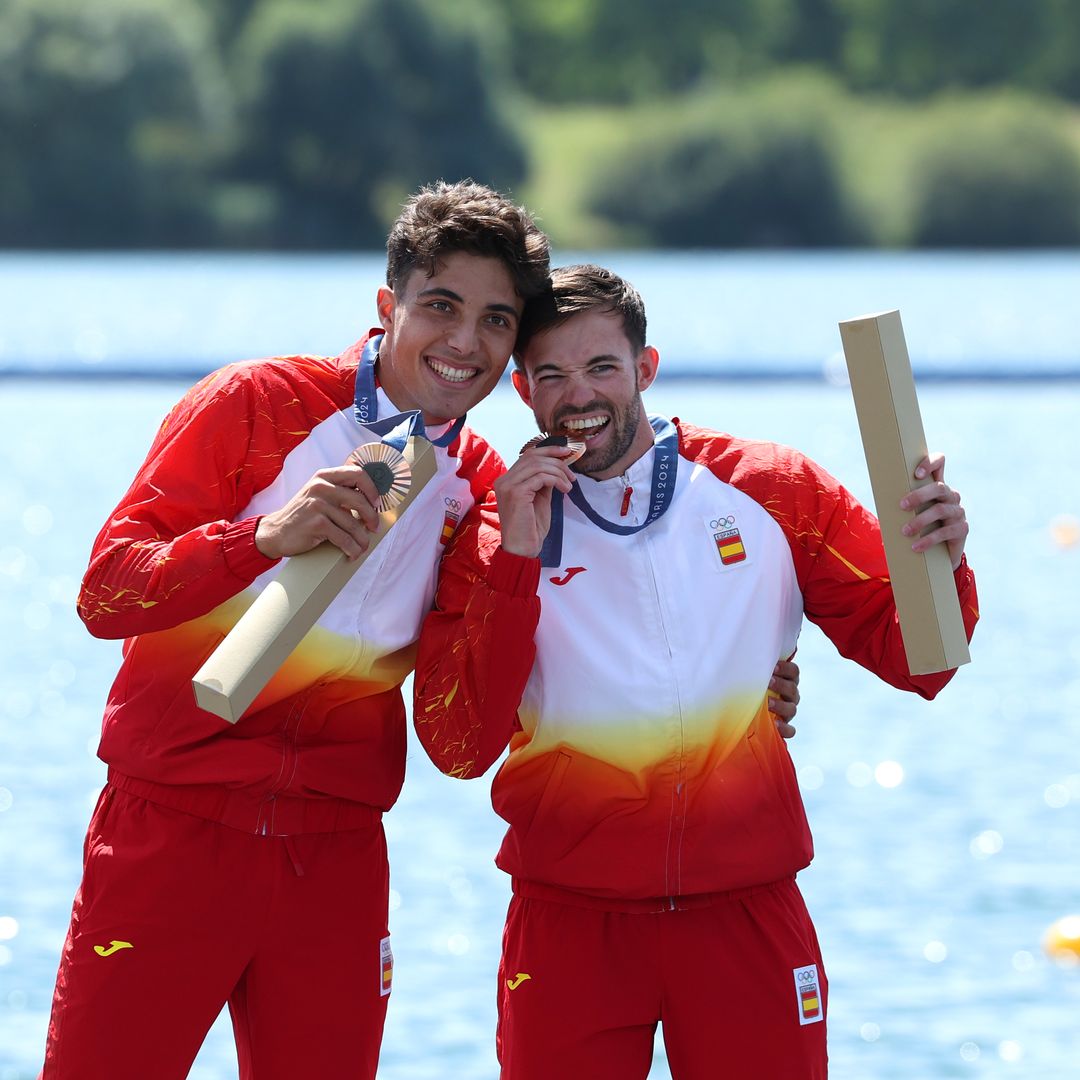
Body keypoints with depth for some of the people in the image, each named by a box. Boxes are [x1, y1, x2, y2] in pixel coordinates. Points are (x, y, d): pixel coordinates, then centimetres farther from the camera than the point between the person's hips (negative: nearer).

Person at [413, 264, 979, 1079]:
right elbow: (460, 749, -9)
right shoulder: (495, 537, 1)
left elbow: (913, 662, 4)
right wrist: (515, 561, -16)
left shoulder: (775, 492, 2)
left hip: (746, 913, 1)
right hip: (570, 919, 0)